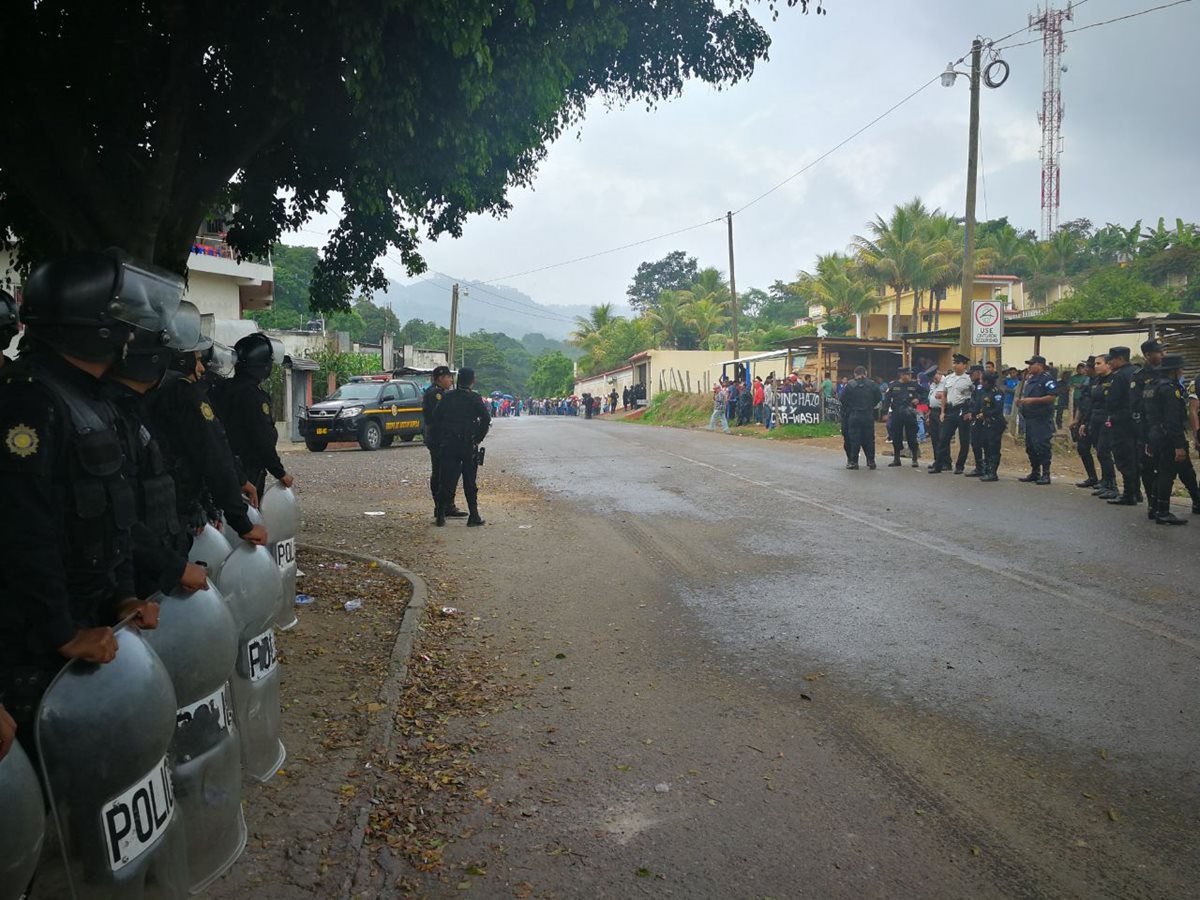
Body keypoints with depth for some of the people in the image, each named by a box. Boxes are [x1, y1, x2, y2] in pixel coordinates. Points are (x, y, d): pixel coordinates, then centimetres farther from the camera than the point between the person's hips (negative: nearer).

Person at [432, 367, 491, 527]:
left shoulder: (447, 398, 4)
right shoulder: (475, 399, -4)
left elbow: (435, 418, 3)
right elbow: (486, 419, -12)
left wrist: (440, 439, 9)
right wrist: (478, 439, -1)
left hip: (448, 446, 2)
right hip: (468, 446, -2)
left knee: (447, 481, 6)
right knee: (470, 483, 5)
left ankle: (441, 516, 3)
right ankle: (473, 516, 7)